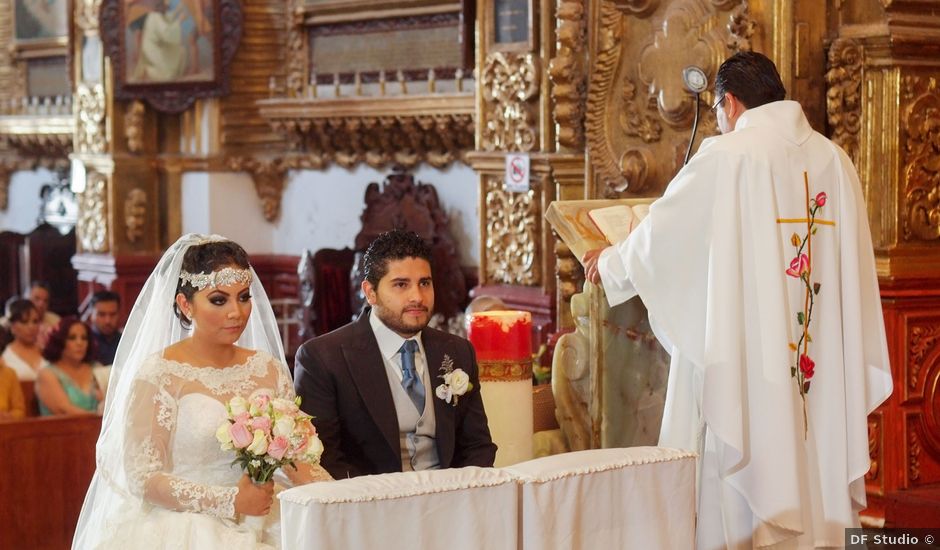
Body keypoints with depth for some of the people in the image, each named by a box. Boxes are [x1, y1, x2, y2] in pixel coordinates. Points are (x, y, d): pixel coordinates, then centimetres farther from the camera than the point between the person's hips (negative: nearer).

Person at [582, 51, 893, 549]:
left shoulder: (727, 156, -8)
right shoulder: (834, 160, 7)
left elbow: (664, 231, 1)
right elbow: (853, 267, 9)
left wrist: (610, 262, 19)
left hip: (743, 356, -5)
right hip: (821, 368, 5)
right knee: (810, 459, 11)